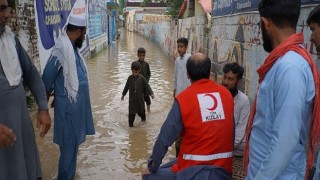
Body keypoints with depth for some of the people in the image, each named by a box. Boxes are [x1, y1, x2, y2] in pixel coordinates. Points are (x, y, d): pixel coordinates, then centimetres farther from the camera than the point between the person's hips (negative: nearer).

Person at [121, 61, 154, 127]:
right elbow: (126, 86, 7)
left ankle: (143, 118, 44)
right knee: (131, 111, -3)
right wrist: (123, 94, 14)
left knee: (141, 109, 16)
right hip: (132, 98, 0)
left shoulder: (141, 78, -9)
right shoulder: (130, 78, -4)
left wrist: (151, 93, -14)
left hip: (140, 97, 0)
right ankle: (130, 123, 8)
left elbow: (147, 86, -6)